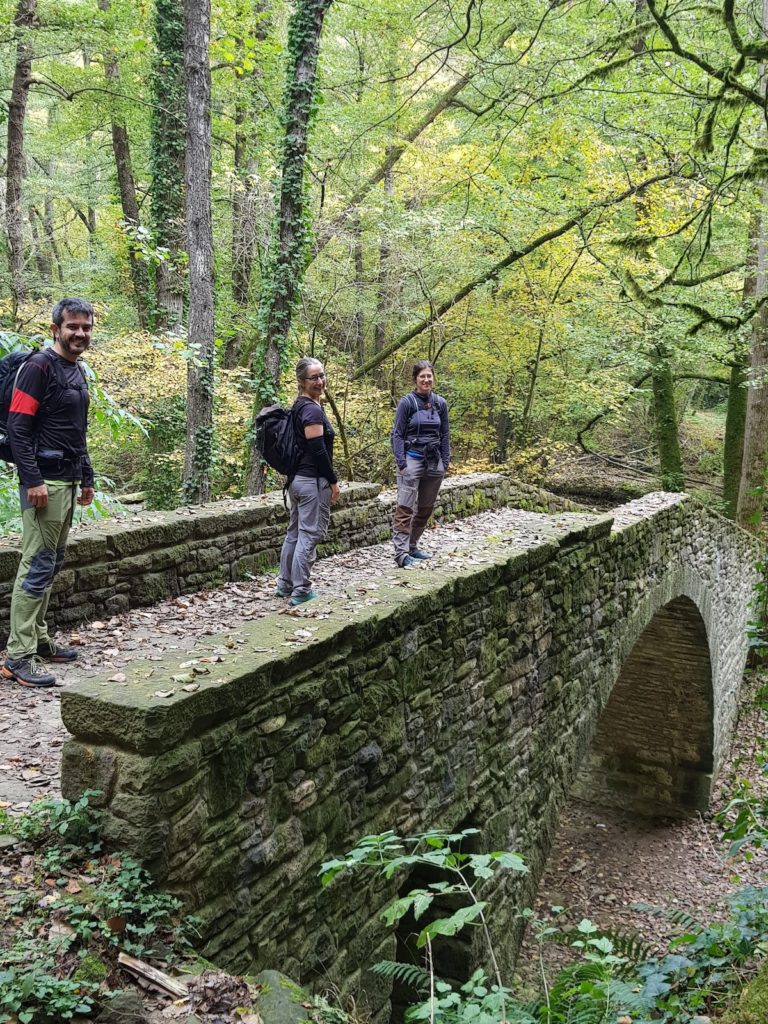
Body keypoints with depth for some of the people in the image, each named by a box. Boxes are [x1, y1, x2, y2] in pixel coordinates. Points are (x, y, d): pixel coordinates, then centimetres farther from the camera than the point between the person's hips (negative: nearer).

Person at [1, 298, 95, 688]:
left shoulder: (78, 372, 17)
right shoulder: (39, 367, -9)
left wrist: (86, 478, 21)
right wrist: (32, 480, -21)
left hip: (67, 482, 9)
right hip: (44, 481, -9)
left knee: (51, 565, 13)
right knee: (37, 566, -9)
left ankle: (39, 639, 22)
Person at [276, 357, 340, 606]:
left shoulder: (298, 406, 13)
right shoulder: (313, 410, -16)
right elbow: (318, 450, -20)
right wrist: (333, 481, -13)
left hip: (296, 479, 10)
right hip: (312, 481, -10)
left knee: (294, 532, 16)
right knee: (309, 536, -4)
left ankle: (285, 584, 24)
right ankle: (301, 592, 1)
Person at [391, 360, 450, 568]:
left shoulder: (440, 403, 7)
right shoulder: (407, 403, -5)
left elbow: (445, 435, 11)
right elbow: (397, 435, -5)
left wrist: (445, 463, 7)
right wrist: (401, 463, -12)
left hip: (434, 461, 5)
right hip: (412, 459, -5)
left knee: (426, 508, 10)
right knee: (405, 508, -8)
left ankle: (412, 546, 22)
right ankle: (401, 553, -9)